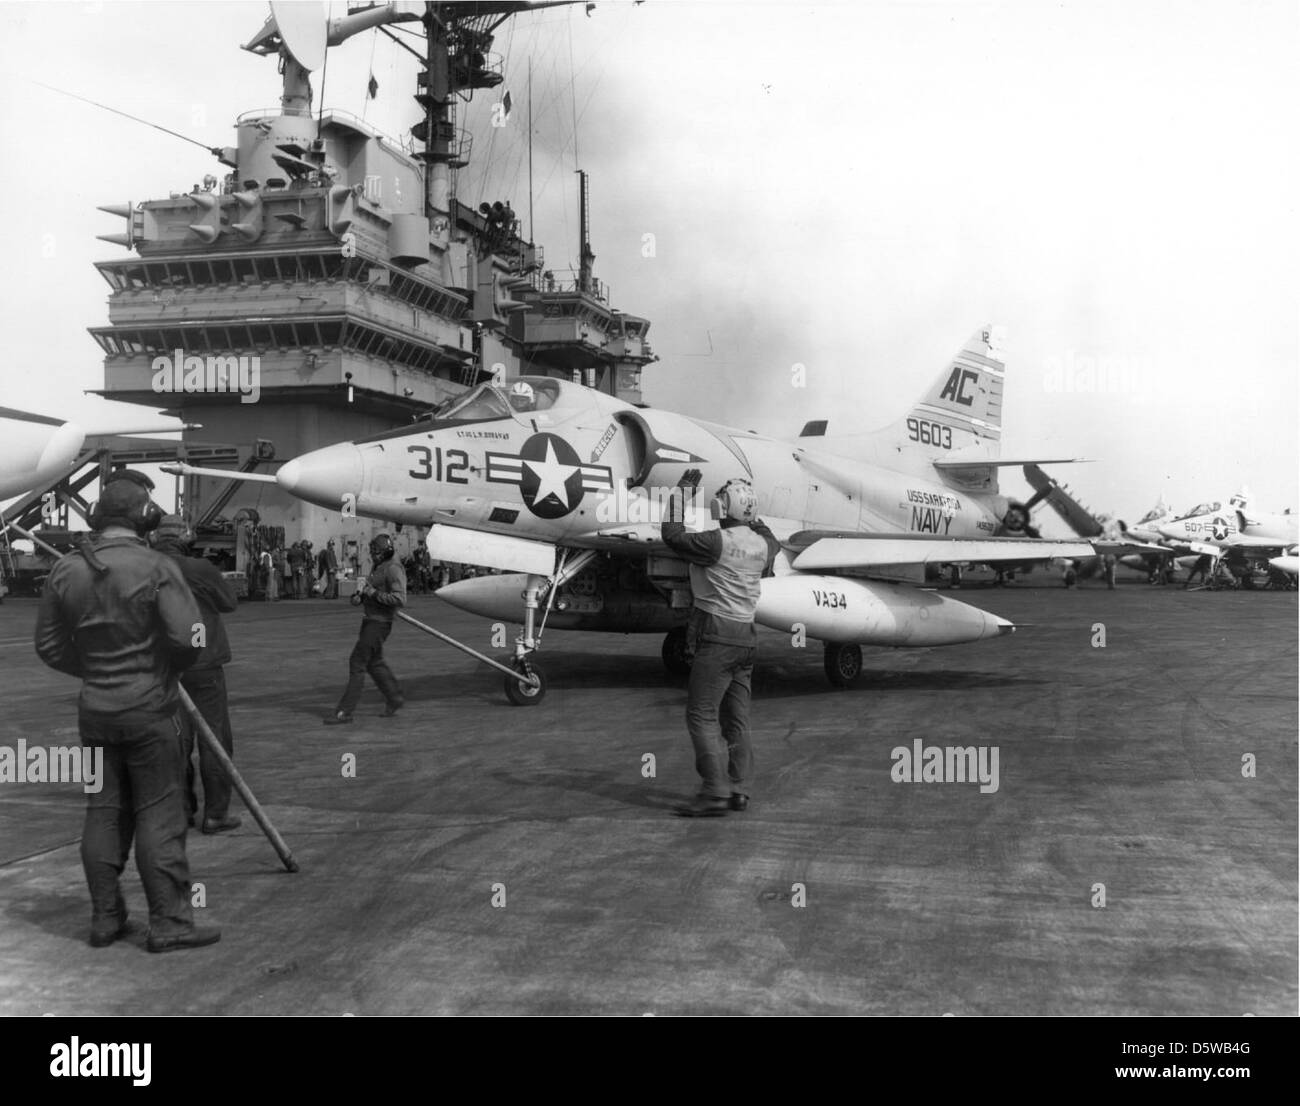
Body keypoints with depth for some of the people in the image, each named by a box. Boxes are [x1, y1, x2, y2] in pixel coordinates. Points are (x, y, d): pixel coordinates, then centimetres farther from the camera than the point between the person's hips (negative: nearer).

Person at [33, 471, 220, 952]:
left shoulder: (66, 571, 2)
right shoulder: (156, 568, -15)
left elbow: (49, 645, 7)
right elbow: (188, 638, -20)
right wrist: (165, 665, 0)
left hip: (94, 710, 5)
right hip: (149, 710, -5)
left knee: (103, 813, 13)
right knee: (159, 817, 1)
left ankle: (105, 917, 20)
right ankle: (169, 922, 5)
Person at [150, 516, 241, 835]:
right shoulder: (200, 570, -13)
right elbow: (230, 602, 1)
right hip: (203, 665, -4)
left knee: (177, 738, 12)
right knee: (215, 739, 3)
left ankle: (182, 809, 17)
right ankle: (216, 813, 4)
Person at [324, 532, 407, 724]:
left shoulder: (393, 570, -17)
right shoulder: (378, 567, 12)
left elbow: (400, 599, -26)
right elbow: (368, 590, 23)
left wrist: (375, 594, -22)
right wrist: (358, 597, 1)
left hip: (379, 624, -10)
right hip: (370, 620, 10)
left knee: (357, 664, -8)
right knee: (374, 663, 19)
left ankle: (345, 711, -5)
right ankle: (394, 698, 32)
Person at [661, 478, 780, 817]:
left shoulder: (718, 542, -15)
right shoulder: (761, 545, 8)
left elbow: (673, 538, -9)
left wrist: (676, 502, 5)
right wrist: (752, 516, 39)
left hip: (717, 636, -8)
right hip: (746, 637, 8)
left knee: (702, 715, -6)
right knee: (737, 719, 12)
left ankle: (715, 792, -11)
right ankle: (739, 789, 14)